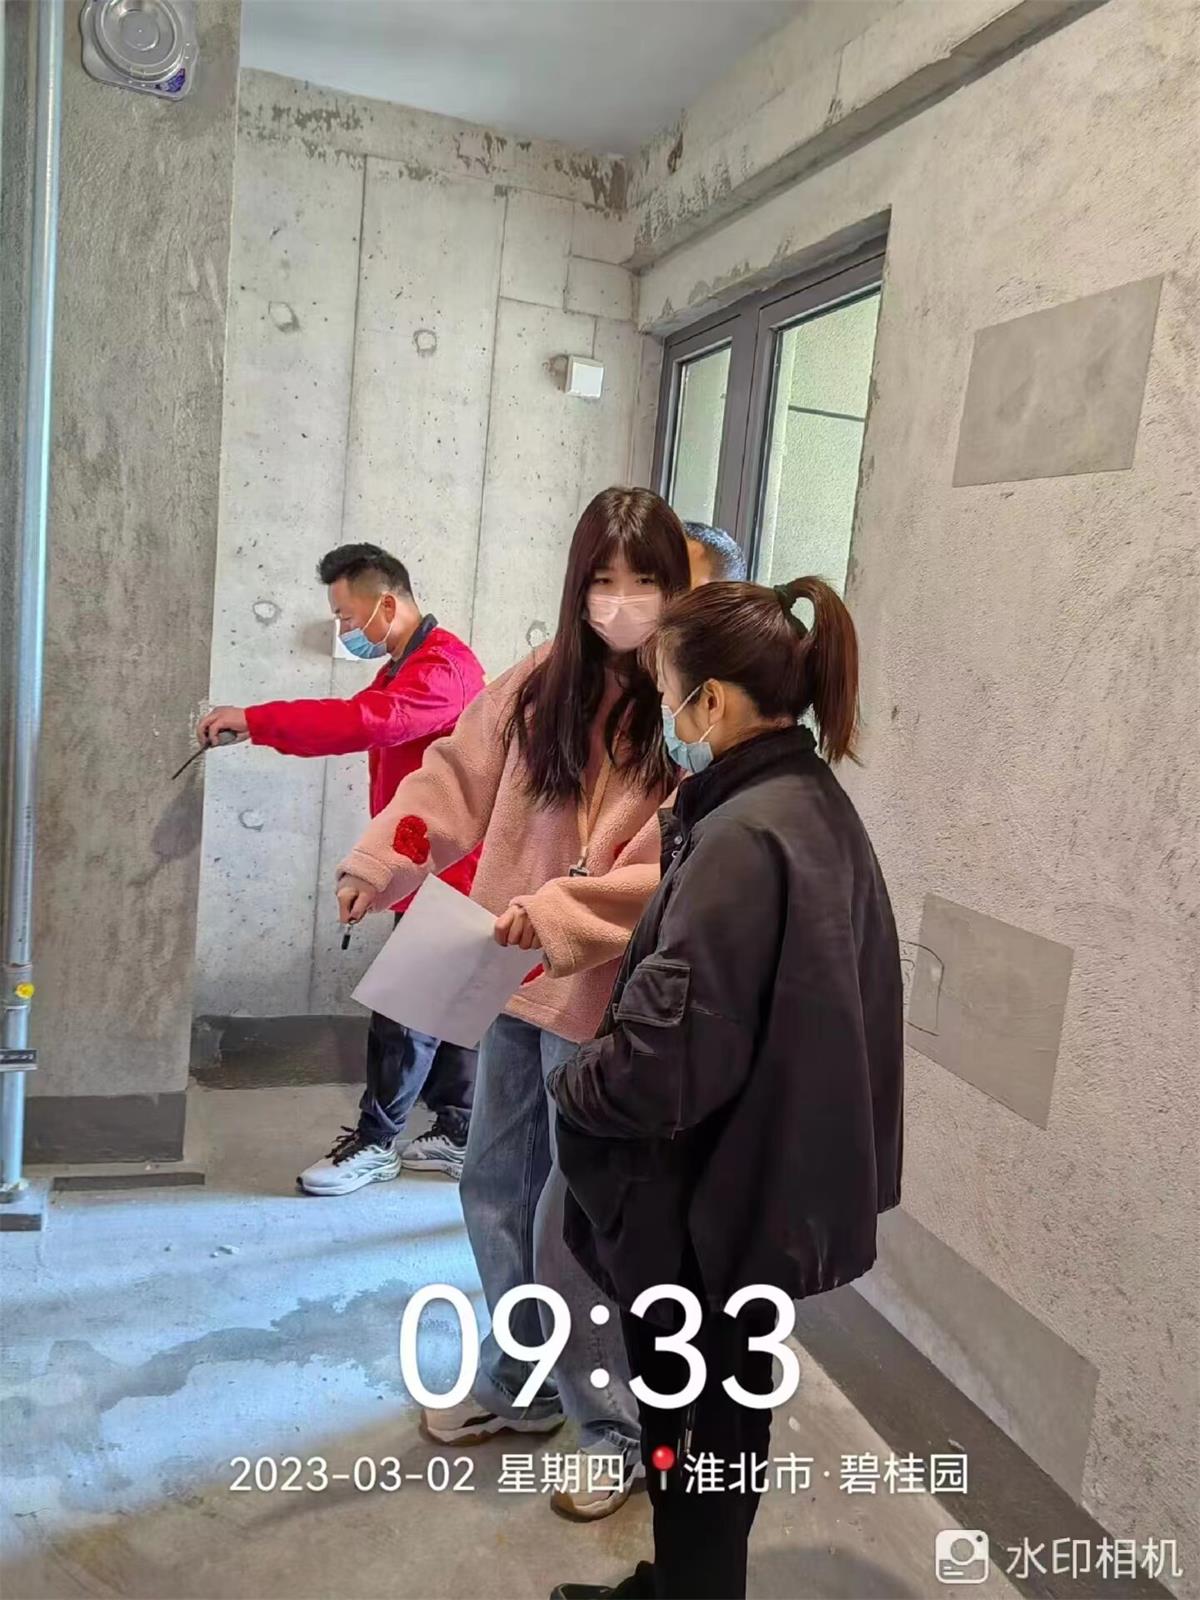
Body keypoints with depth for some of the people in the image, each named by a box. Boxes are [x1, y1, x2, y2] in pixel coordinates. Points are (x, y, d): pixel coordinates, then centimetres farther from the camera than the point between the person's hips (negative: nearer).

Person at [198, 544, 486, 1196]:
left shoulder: (442, 667, -18)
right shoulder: (409, 666, 17)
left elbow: (368, 721, -34)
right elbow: (360, 721, 13)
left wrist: (256, 718, -30)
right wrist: (264, 727, -2)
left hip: (447, 871, -10)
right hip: (430, 869, 10)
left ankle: (374, 1142, 10)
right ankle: (457, 1134, 24)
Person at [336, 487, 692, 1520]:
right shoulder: (544, 682, 2)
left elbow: (675, 872, -18)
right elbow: (458, 777, 6)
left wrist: (559, 913, -27)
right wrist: (385, 860, -6)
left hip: (606, 995, -6)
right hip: (516, 977, 6)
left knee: (577, 1223, 4)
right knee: (497, 1191, 19)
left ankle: (616, 1428, 30)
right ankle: (516, 1385, 43)